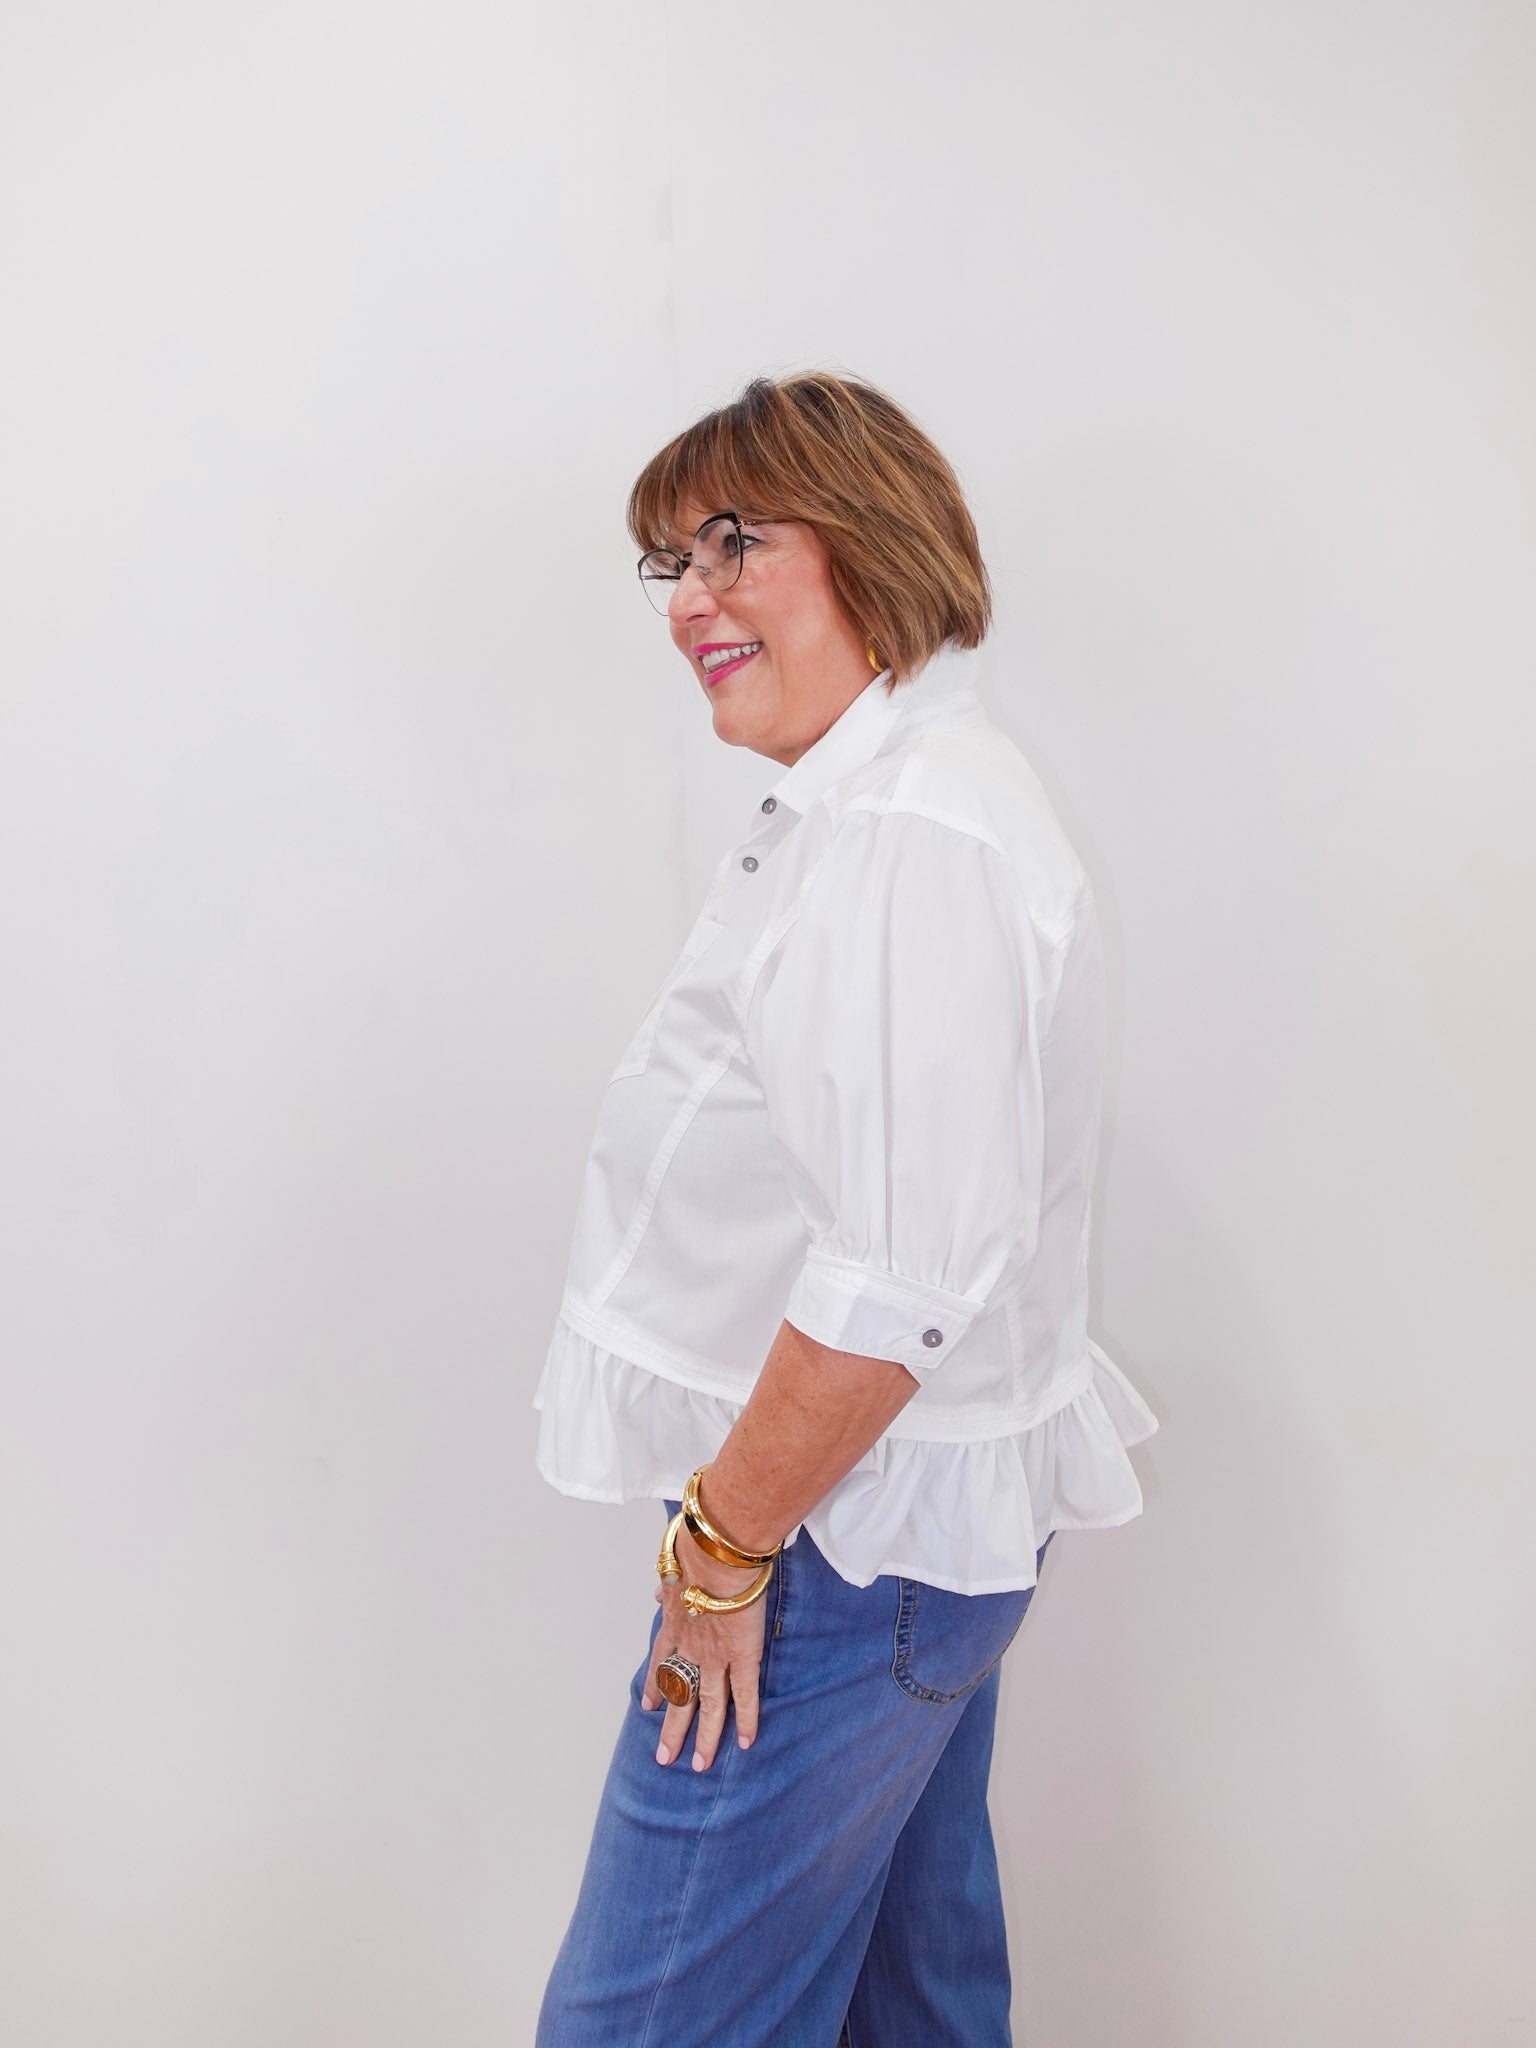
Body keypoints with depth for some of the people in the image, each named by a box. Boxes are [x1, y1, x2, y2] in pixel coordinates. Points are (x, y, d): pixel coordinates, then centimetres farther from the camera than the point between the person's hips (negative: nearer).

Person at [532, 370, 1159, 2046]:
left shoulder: (911, 842, -23)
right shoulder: (881, 800, 13)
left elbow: (900, 1271, -28)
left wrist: (727, 1542, -17)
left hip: (847, 1536, -10)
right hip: (921, 1524, 11)